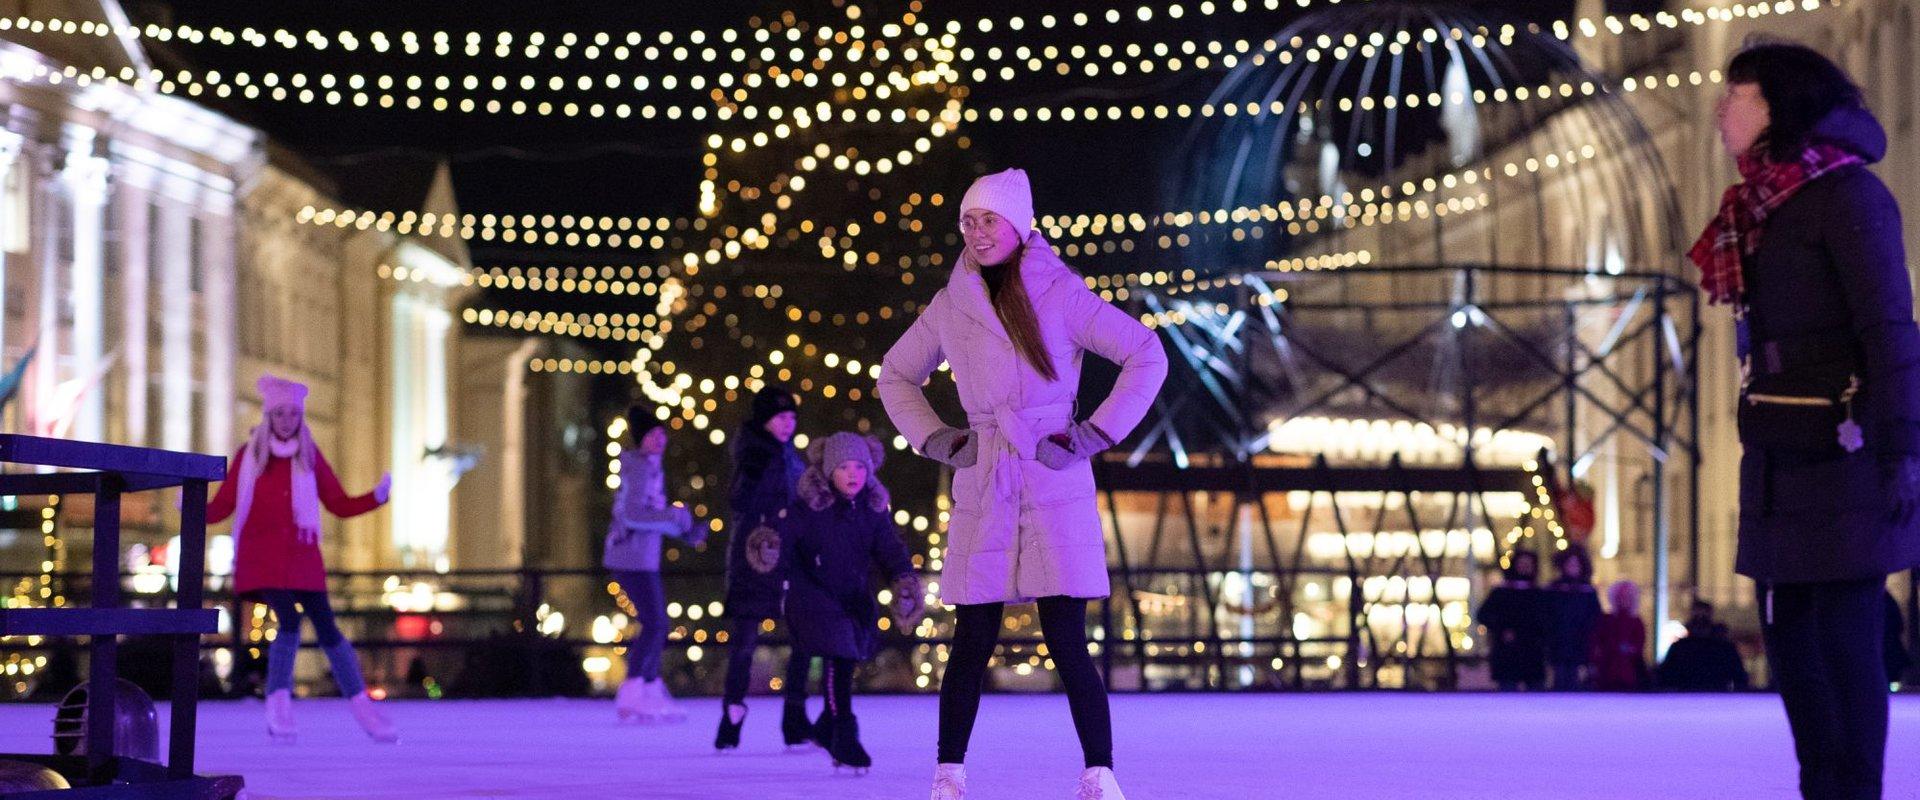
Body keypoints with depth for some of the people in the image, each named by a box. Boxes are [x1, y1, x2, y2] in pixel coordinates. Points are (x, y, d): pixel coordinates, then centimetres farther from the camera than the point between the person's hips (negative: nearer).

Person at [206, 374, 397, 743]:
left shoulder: (310, 456, 8)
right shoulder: (249, 456, 3)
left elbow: (340, 505, 9)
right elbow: (221, 508, 1)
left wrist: (377, 496, -7)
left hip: (302, 556, 2)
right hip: (262, 557, -2)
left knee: (326, 626, -3)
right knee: (289, 620, -21)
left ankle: (362, 707, 5)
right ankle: (279, 706, -13)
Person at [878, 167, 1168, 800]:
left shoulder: (1060, 294, -3)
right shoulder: (950, 306, 8)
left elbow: (1146, 355, -3)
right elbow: (895, 376, 23)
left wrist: (1095, 435, -7)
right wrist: (933, 439, 8)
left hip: (1054, 487, -3)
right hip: (983, 490, 3)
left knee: (1067, 643, -8)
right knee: (971, 642, 2)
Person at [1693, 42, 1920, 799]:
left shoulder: (1847, 194, -9)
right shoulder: (1761, 207, 16)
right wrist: (1759, 451, 17)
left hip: (1840, 455, -9)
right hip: (1780, 465, 9)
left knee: (1844, 635, -7)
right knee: (1788, 632, 8)